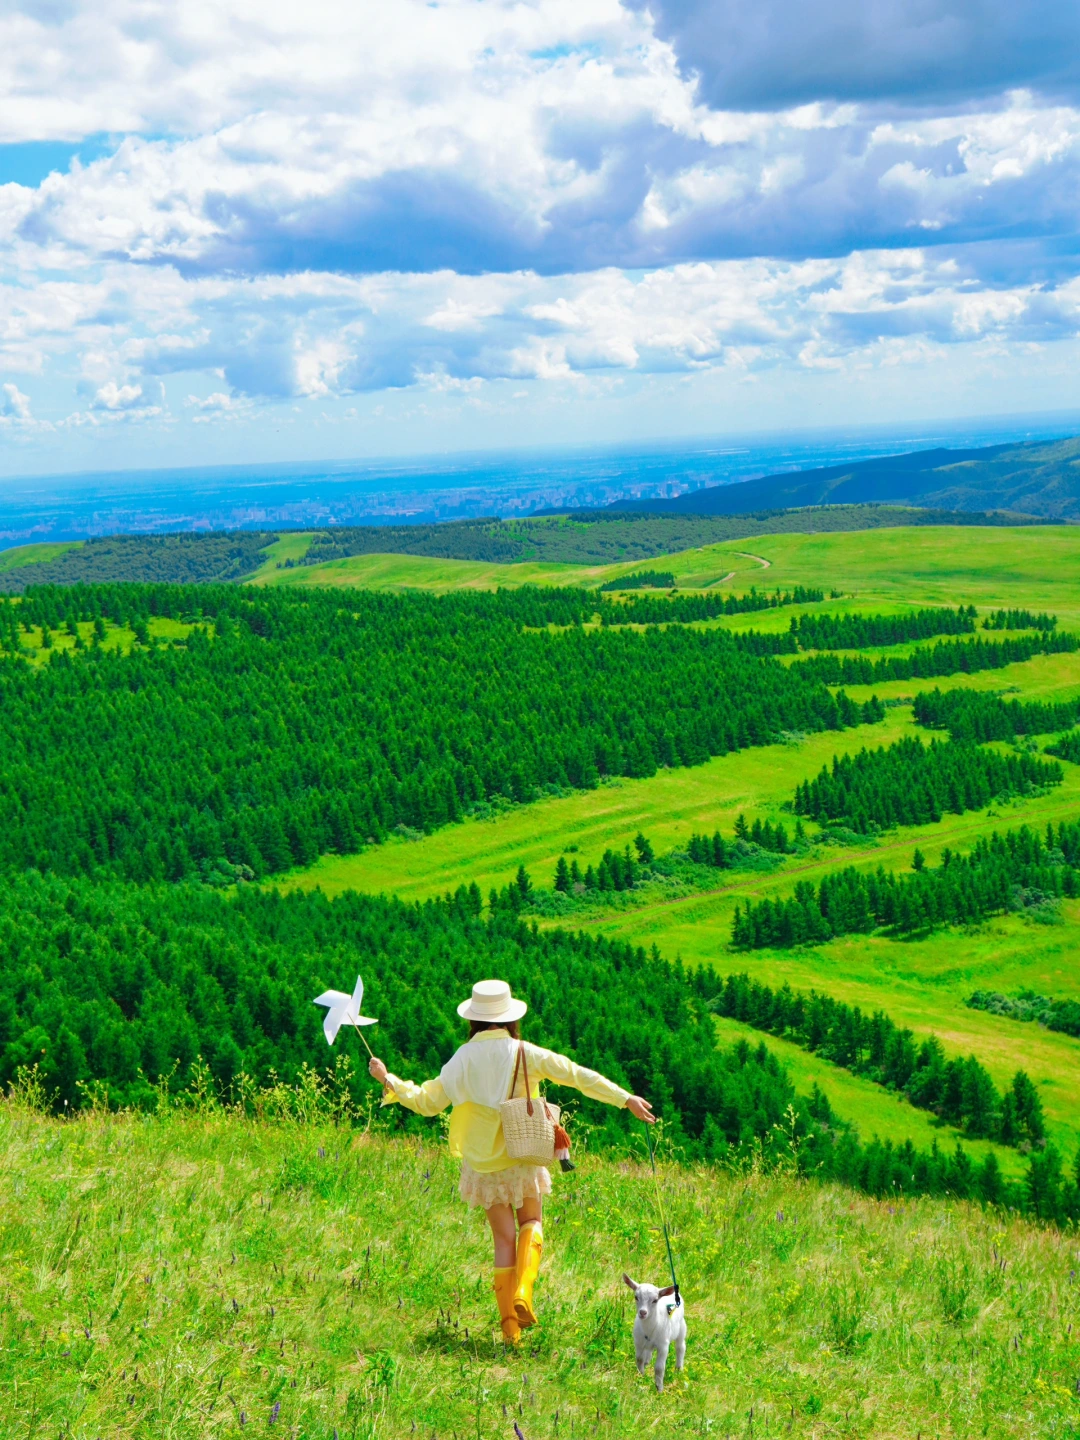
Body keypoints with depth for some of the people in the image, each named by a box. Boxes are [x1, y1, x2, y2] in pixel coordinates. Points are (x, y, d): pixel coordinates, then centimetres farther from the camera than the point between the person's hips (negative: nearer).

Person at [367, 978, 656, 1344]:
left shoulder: (463, 1059, -8)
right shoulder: (524, 1054, -10)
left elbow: (428, 1102, -4)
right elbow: (577, 1075, -9)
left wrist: (388, 1080, 8)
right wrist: (626, 1099, -5)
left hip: (483, 1162, 1)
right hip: (522, 1157, -1)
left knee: (504, 1238, 11)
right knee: (531, 1222, 22)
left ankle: (509, 1324, 9)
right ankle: (523, 1291, -2)